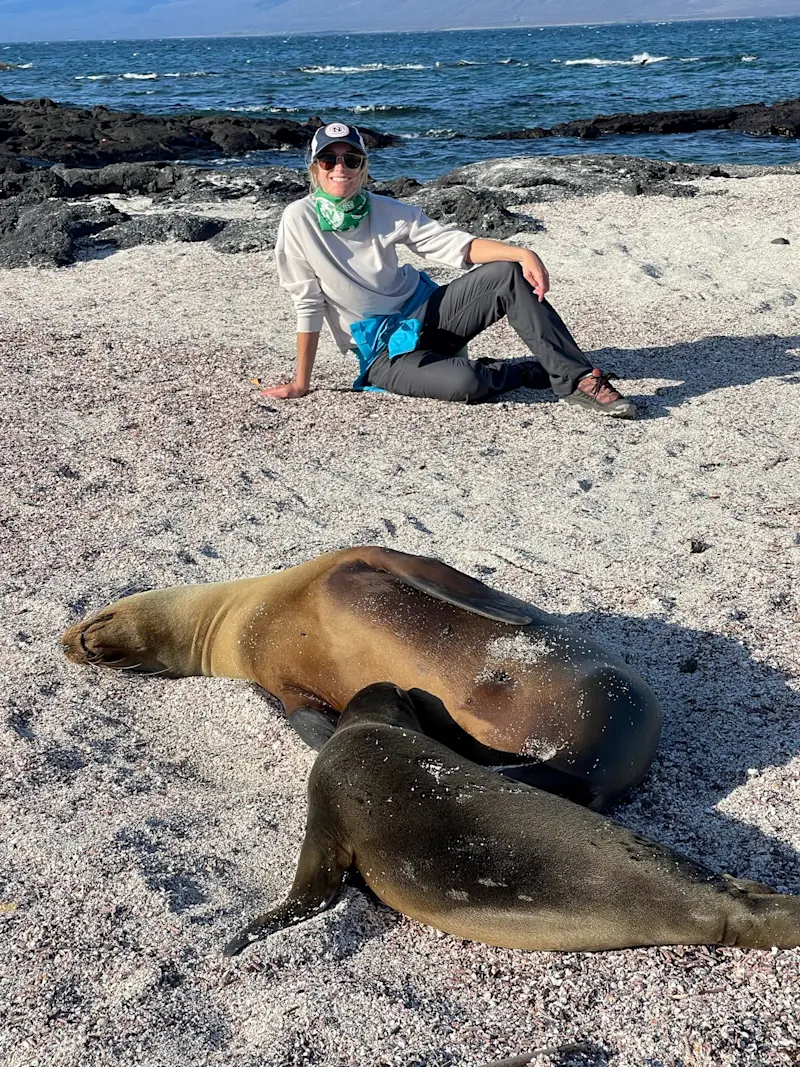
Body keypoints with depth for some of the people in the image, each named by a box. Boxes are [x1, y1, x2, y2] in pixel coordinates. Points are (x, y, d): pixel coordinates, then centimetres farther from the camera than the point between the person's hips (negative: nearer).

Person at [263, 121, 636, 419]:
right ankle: (537, 371, -2)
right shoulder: (300, 219, -11)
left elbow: (454, 244, -8)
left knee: (509, 275, -18)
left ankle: (577, 379, -15)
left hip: (426, 311, 4)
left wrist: (522, 254, -23)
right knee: (464, 383, -33)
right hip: (382, 351, -4)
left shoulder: (386, 211, -2)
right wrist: (301, 383, -7)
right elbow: (307, 303, -8)